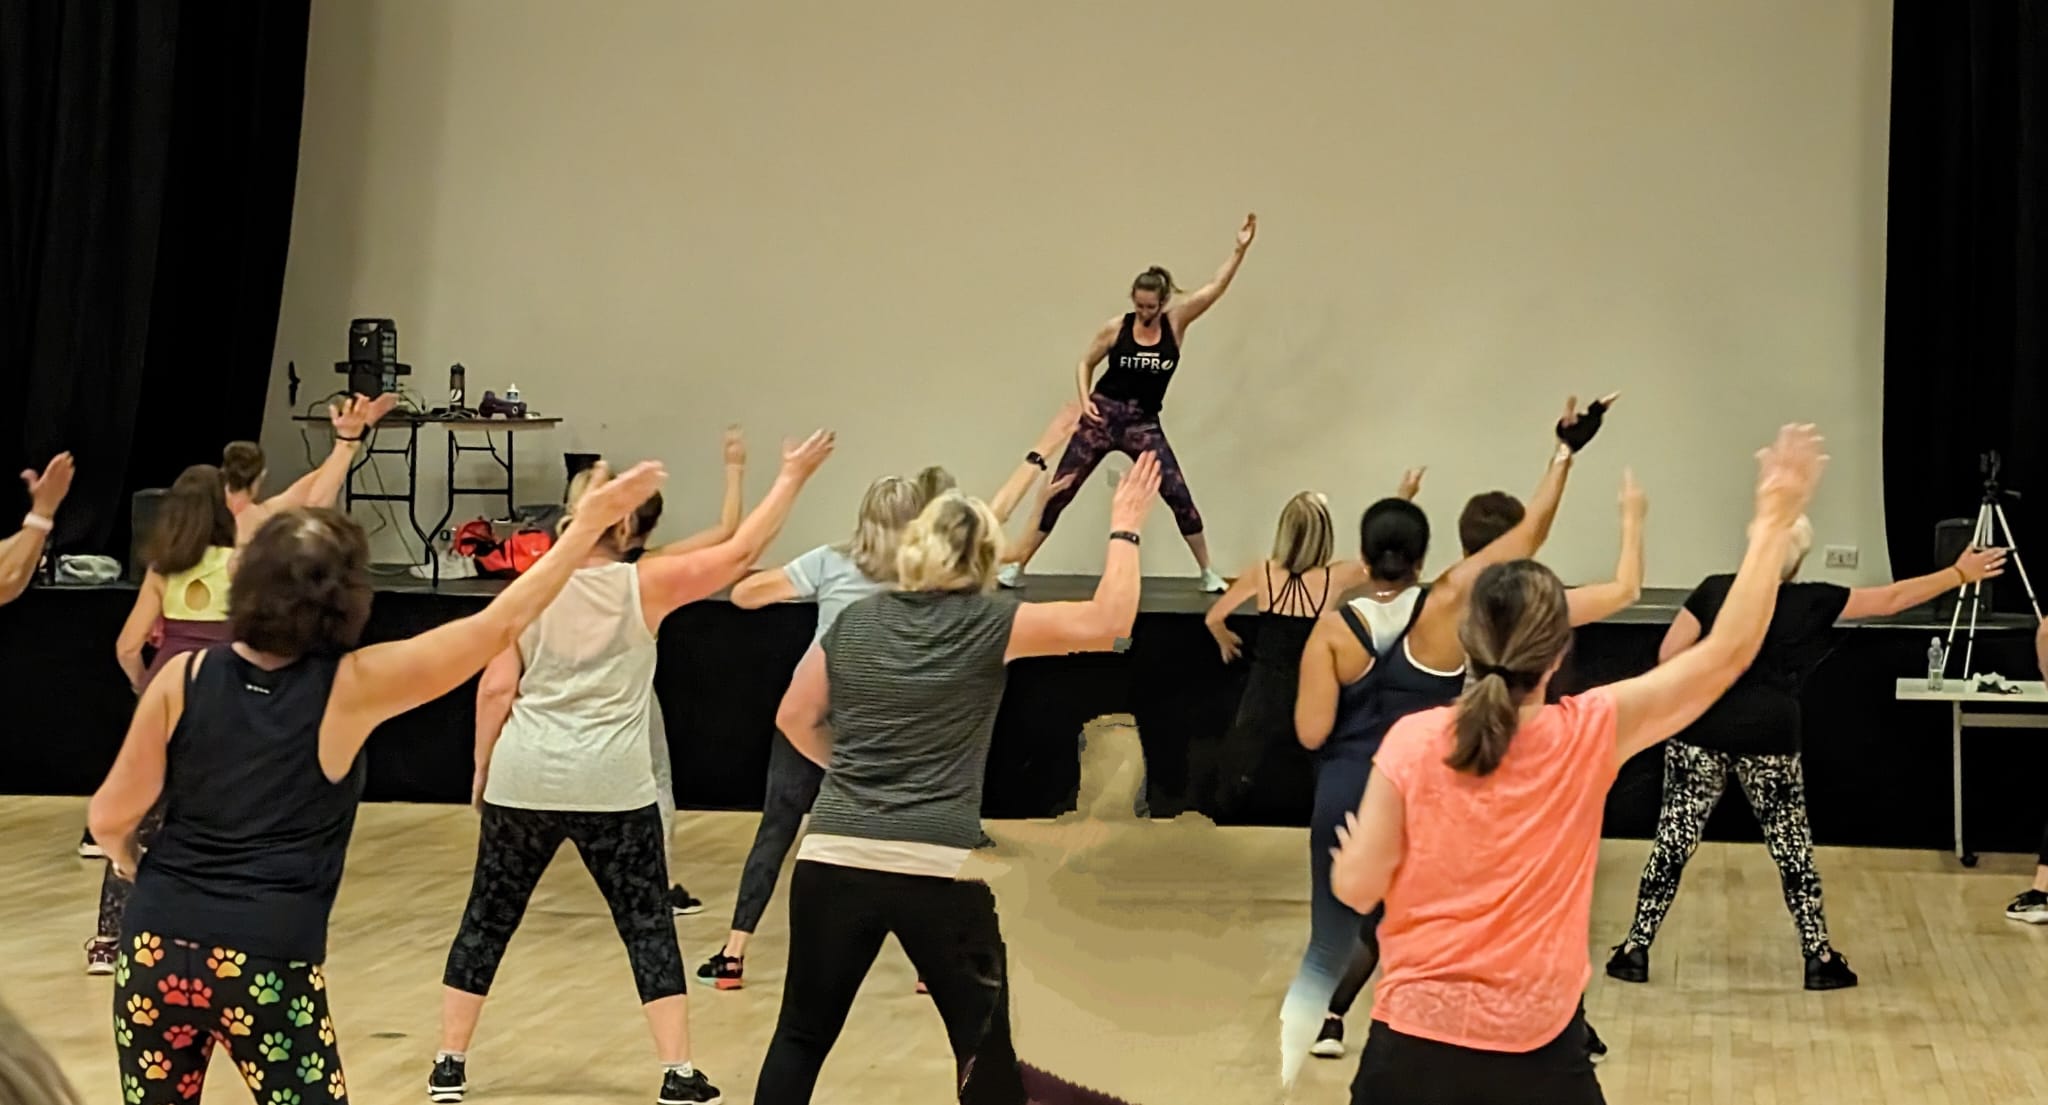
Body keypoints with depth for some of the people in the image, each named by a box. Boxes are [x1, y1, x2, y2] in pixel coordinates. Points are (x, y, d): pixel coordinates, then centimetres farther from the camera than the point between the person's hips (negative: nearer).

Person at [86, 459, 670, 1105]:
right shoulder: (350, 687, -7)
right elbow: (498, 628, -5)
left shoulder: (185, 677, -2)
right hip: (269, 964, -3)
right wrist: (588, 526, 1)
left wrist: (124, 856, 25)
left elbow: (111, 816, 1)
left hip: (158, 947, 3)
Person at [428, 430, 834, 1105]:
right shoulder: (646, 586, -4)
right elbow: (741, 552, 1)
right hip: (614, 789, -2)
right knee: (648, 925, 8)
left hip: (523, 782, 2)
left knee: (488, 920, 14)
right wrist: (793, 477, 9)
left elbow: (495, 688, -1)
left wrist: (483, 768, 11)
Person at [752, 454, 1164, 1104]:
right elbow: (1107, 622, -8)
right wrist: (1124, 529, 2)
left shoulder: (854, 622, 9)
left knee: (803, 1033, 12)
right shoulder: (985, 624, -3)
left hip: (834, 858, 3)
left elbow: (794, 720, 17)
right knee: (985, 1045, 12)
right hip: (941, 870, -3)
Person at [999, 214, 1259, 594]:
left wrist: (1241, 249, -18)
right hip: (1103, 416, -1)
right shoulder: (1115, 328, -5)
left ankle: (1208, 573, 8)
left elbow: (1217, 286, -10)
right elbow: (1085, 363, 8)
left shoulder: (1176, 322, -3)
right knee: (1059, 492, -1)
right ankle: (1016, 566, 6)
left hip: (1144, 424, 1)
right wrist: (1085, 399, -7)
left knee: (1178, 495, -6)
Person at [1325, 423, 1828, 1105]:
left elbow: (1356, 888, -8)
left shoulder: (1413, 742, -11)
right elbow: (1728, 652, -4)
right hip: (1539, 1048, 0)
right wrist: (1774, 518, 2)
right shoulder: (1590, 736, -10)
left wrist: (1351, 847, 15)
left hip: (1417, 1037, 0)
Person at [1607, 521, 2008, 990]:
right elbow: (1890, 600, 7)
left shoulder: (1714, 590, 5)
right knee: (1792, 845, 11)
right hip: (1768, 740, -1)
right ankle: (1819, 958, 17)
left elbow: (1668, 656, 2)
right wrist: (1960, 573, 16)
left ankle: (1636, 949, 8)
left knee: (1675, 837, 6)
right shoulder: (1812, 602, 2)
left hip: (1699, 734, 1)